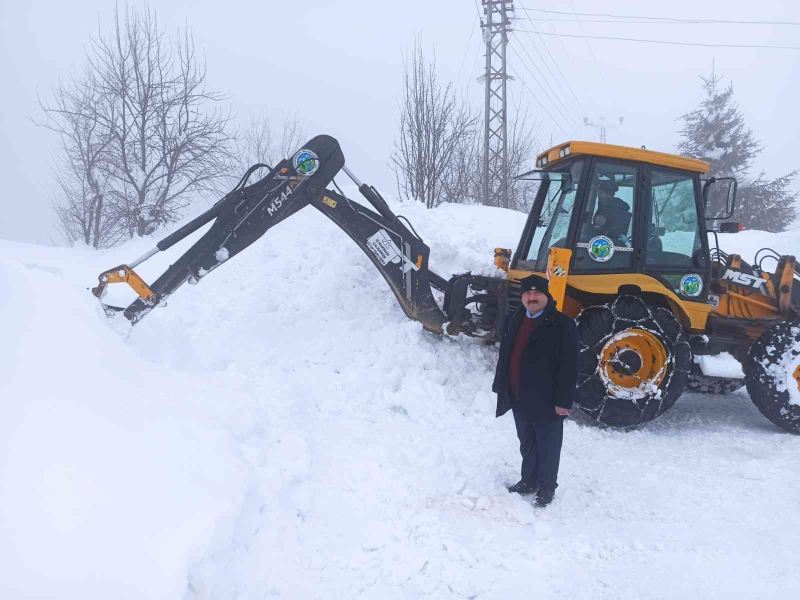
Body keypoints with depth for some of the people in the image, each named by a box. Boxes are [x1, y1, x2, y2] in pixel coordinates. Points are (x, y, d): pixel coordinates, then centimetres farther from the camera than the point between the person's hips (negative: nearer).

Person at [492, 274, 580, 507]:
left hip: (546, 401, -6)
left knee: (547, 447, 9)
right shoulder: (514, 320, 7)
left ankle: (546, 487, 25)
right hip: (519, 399, 6)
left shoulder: (562, 324, -14)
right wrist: (501, 387, 13)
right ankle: (528, 480, 37)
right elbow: (505, 355, 14)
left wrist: (563, 401, -17)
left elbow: (569, 366, -16)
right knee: (527, 444, 20)